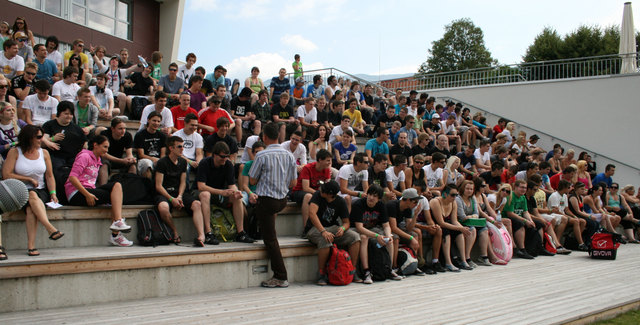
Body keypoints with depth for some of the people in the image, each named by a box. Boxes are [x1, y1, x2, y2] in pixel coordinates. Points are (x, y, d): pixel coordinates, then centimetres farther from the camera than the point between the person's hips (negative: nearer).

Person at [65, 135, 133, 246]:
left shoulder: (97, 160, 25)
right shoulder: (84, 156, -3)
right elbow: (72, 177, -15)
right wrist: (87, 194, -22)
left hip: (89, 191, 8)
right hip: (76, 194, -8)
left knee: (116, 185, -15)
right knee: (115, 196, -19)